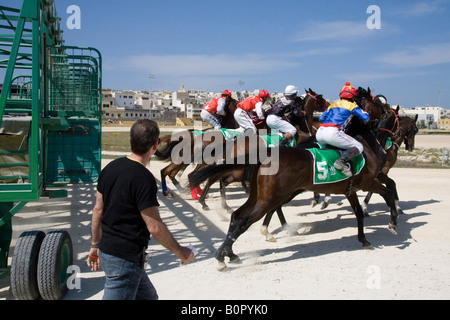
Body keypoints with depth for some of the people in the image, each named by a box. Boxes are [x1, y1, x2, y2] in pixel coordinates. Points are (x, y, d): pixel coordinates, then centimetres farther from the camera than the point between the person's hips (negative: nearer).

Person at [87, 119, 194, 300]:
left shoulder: (110, 168, 4)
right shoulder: (144, 179, -21)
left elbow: (98, 209, 11)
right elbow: (155, 227, -20)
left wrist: (95, 246, 20)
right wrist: (180, 252, -7)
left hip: (107, 251, 9)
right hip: (126, 259, -9)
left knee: (148, 296, 22)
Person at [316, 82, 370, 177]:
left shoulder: (332, 105, 28)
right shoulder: (352, 105, 14)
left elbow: (321, 118, 28)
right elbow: (366, 117, 8)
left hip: (319, 134, 7)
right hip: (332, 132, -7)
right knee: (359, 147, 1)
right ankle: (341, 161, -24)